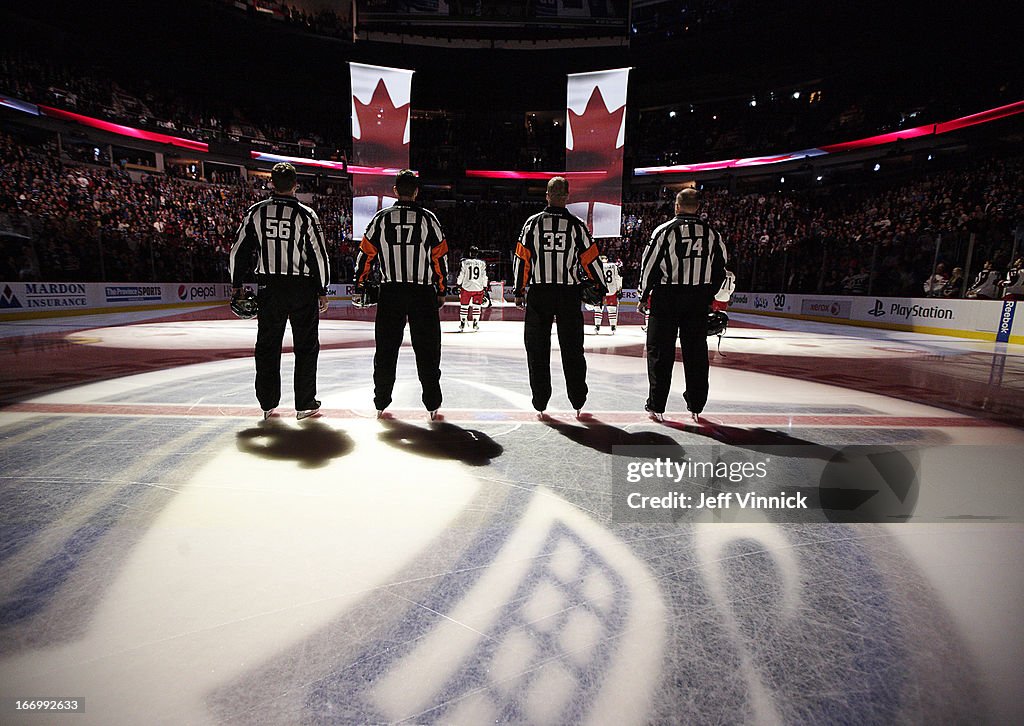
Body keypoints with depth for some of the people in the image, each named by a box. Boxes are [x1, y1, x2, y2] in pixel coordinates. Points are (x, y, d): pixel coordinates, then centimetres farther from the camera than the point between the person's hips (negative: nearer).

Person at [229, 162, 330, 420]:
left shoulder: (256, 212, 2)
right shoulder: (306, 215, -6)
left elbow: (239, 251, 5)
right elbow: (319, 255, -7)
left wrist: (237, 284, 15)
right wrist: (322, 290, 2)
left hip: (269, 287, 3)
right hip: (302, 288, -3)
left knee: (267, 345, 12)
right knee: (306, 346, 6)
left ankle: (268, 404, 18)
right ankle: (305, 404, 10)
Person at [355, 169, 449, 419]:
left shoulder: (381, 218, 3)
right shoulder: (428, 218, 0)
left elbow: (366, 254, 4)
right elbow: (440, 257, 1)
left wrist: (359, 286, 14)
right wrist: (441, 291, 9)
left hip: (390, 292, 1)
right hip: (423, 293, -1)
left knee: (386, 348, 10)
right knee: (427, 349, 5)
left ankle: (381, 402, 16)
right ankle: (432, 404, 8)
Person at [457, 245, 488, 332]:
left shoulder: (464, 262, -2)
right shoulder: (482, 263, 2)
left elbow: (461, 275, 1)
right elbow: (484, 277, 5)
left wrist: (459, 285, 11)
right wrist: (485, 287, 12)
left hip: (466, 287, 0)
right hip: (478, 288, 1)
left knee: (464, 305, 10)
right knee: (477, 305, 10)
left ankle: (462, 324, 12)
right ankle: (475, 324, 10)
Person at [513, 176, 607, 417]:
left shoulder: (532, 223, 1)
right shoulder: (577, 225, 0)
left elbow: (522, 259, 0)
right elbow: (590, 259, 2)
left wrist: (519, 291, 7)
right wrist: (600, 287, 14)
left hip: (538, 293, 0)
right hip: (569, 294, 0)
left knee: (538, 349, 8)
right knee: (572, 348, 10)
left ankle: (540, 402, 11)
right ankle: (578, 401, 17)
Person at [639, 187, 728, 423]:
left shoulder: (665, 230, -5)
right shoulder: (711, 233, 6)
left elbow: (650, 265, -6)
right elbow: (720, 268, 11)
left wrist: (644, 295, 5)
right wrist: (708, 297, 20)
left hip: (666, 297, -3)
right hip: (698, 299, 3)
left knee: (660, 351, 3)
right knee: (696, 352, 10)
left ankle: (656, 406, 6)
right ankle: (696, 406, 18)